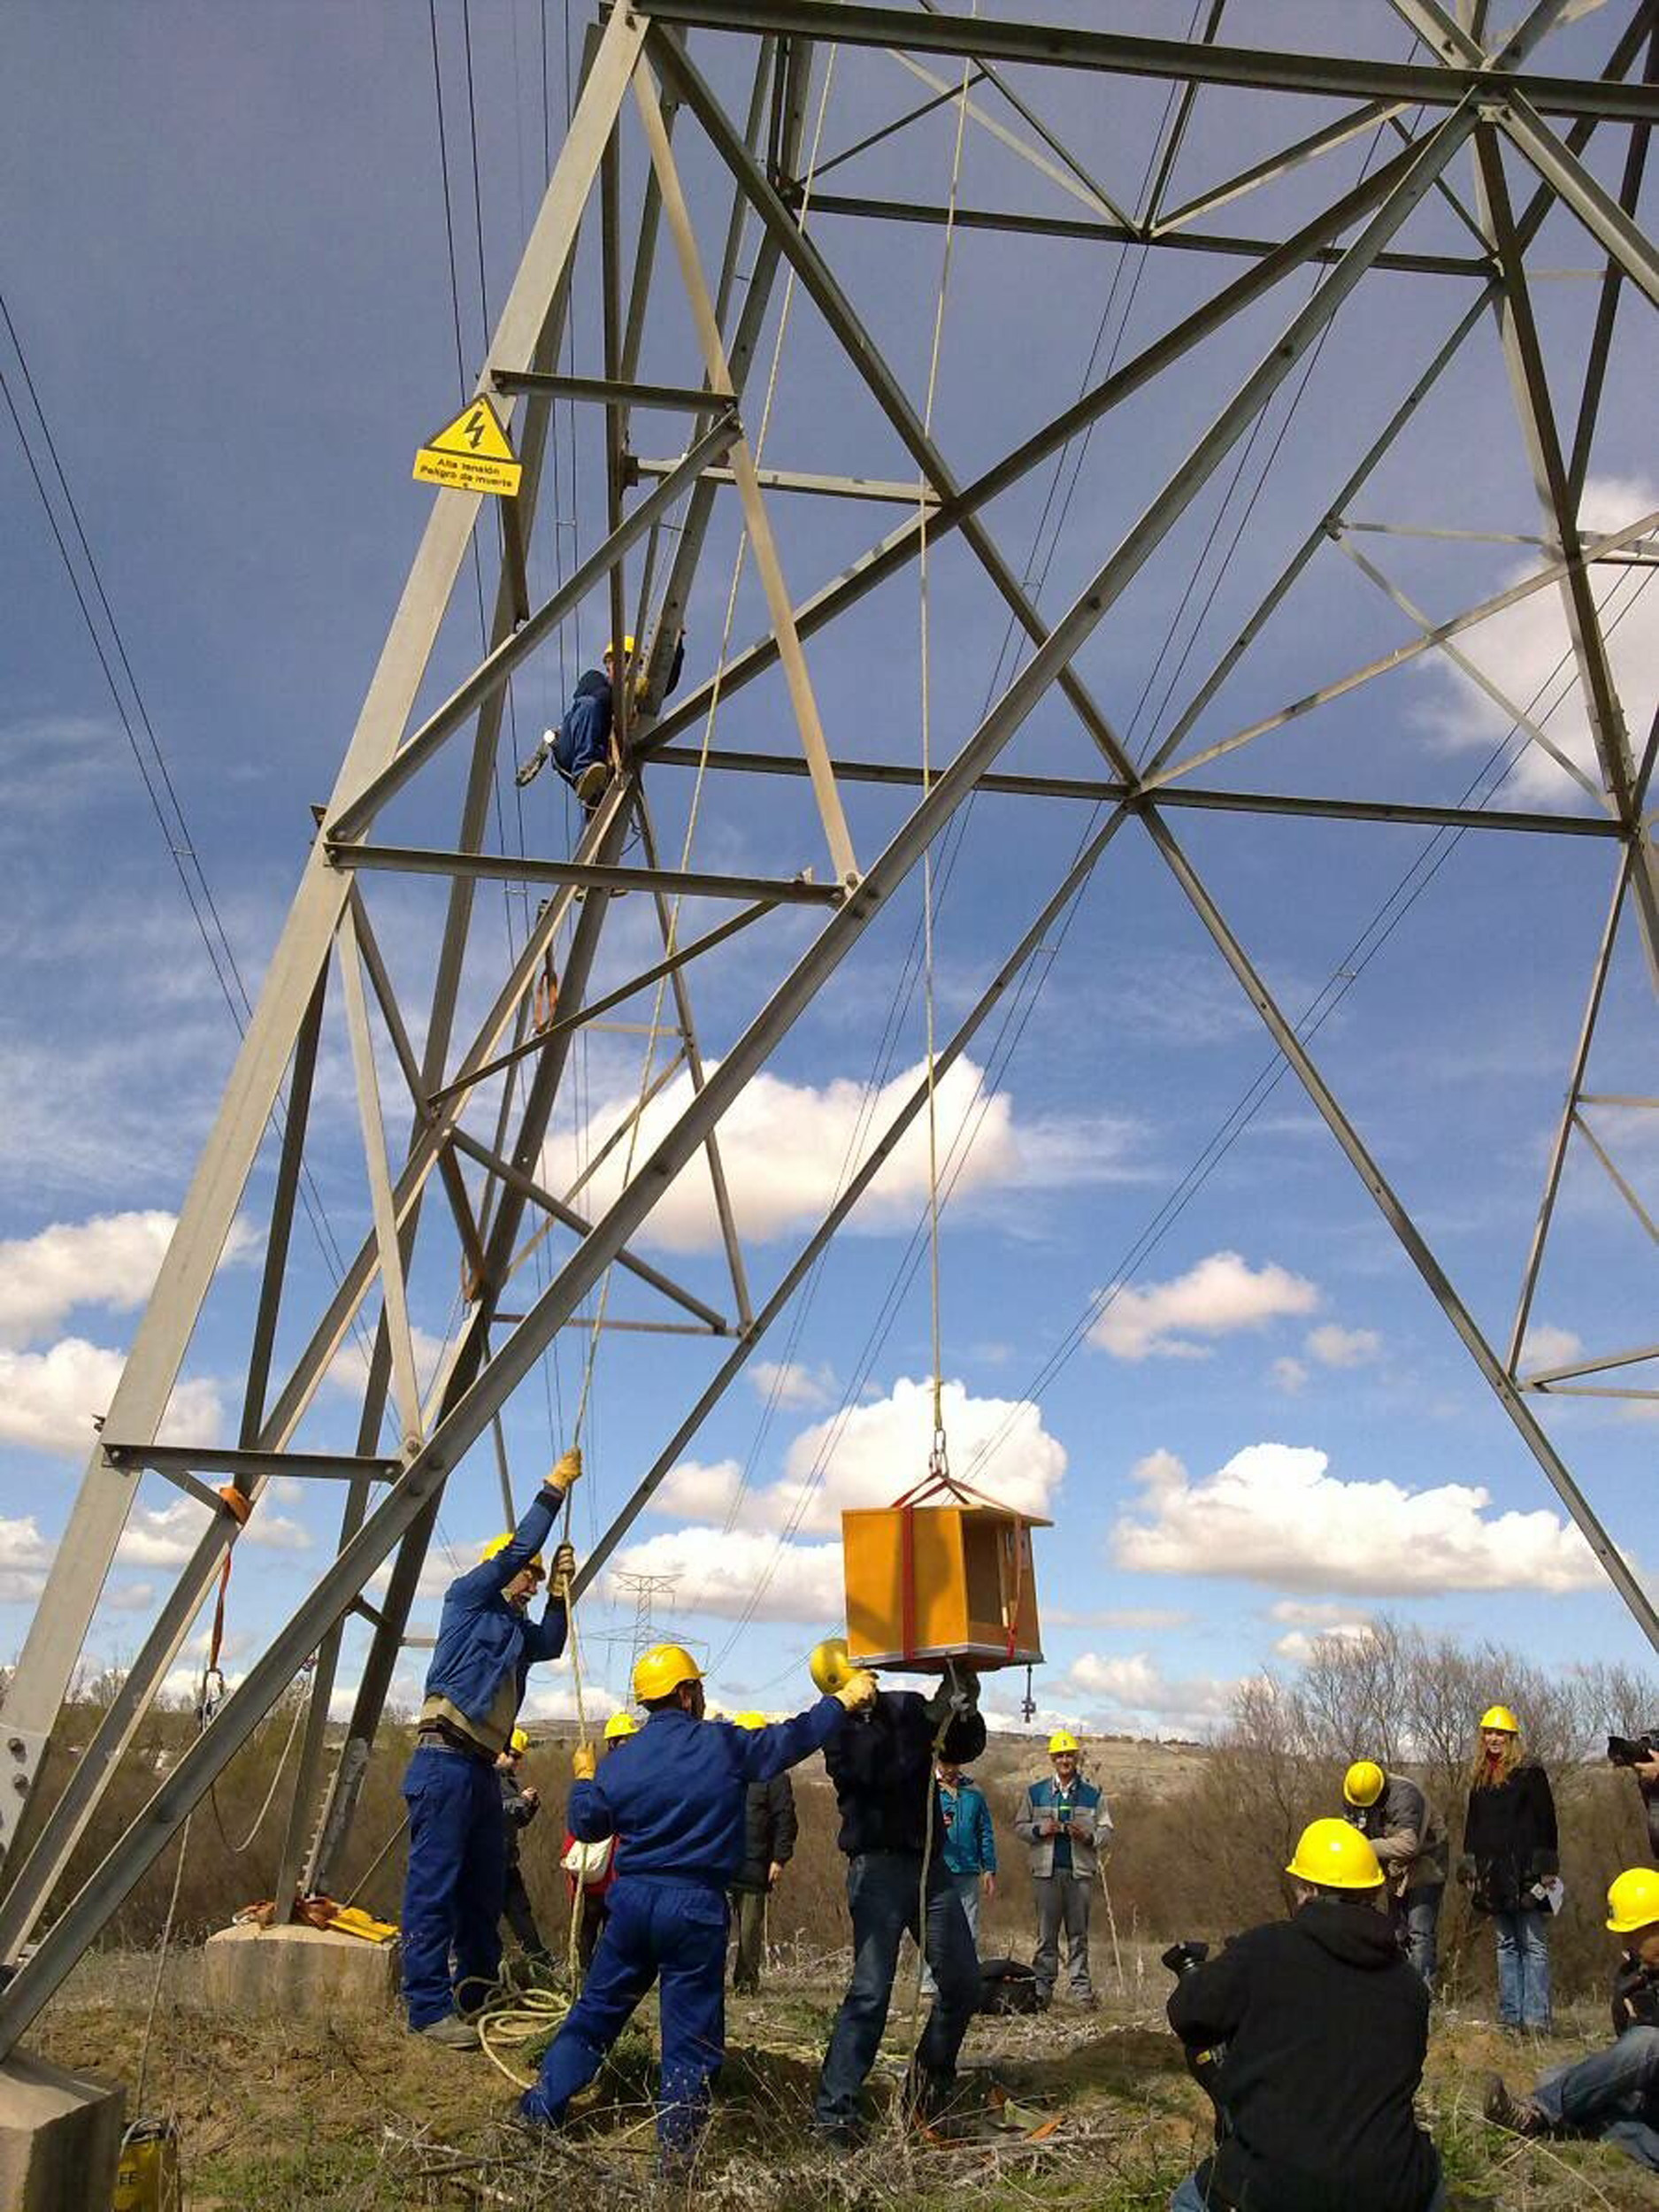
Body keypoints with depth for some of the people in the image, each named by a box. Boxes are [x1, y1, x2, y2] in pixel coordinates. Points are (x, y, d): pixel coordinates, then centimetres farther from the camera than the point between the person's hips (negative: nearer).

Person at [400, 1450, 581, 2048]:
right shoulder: (467, 1598, 2)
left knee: (485, 1889, 13)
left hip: (482, 1769, 9)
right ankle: (430, 2009, -6)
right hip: (446, 1761, -9)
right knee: (434, 1885, -7)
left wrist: (560, 1592, 3)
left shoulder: (515, 1627, 24)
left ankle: (478, 1994, 22)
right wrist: (555, 1487, -4)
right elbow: (516, 1549, -7)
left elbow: (550, 1645, 11)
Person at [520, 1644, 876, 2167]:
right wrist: (844, 1699, 9)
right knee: (690, 2031, 8)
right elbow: (791, 1739, -2)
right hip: (695, 1908, -4)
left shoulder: (622, 1758, 1)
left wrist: (583, 1779, 29)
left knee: (597, 2008, 19)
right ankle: (676, 2151, 14)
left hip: (632, 1898, 4)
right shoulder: (723, 1744, -9)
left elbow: (589, 1825, 10)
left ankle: (540, 2109, 24)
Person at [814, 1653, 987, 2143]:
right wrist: (935, 1715, -29)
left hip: (930, 1865, 6)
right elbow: (884, 1769, -25)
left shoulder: (907, 1707, 7)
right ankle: (833, 2112, 1)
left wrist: (967, 1712, -15)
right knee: (871, 1990, -10)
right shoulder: (841, 1730, -8)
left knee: (963, 1984, 9)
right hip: (879, 1866, -6)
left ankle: (929, 2083, 30)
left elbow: (965, 1749, 7)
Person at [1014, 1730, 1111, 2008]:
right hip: (1046, 1870, 0)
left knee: (1079, 1934, 2)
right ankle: (1043, 1987, 7)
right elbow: (1019, 1826, 12)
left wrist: (1088, 1836, -9)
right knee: (1046, 1933, 1)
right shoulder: (1035, 1793, 10)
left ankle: (1082, 1988, 7)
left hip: (1080, 1871, 0)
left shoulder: (1093, 1795, 11)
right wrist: (1040, 1830, -7)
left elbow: (1107, 1832, 11)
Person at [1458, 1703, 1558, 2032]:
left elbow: (1546, 1821, -6)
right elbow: (1472, 1824, 18)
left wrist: (1546, 1868, -12)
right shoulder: (1480, 1777, 15)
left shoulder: (1529, 1772, -3)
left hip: (1525, 1873, -6)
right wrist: (1469, 1868, 14)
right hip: (1493, 1875, 6)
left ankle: (1536, 2019, -3)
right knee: (1506, 1945, 10)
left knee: (1534, 1945, -3)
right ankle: (1510, 2017, 13)